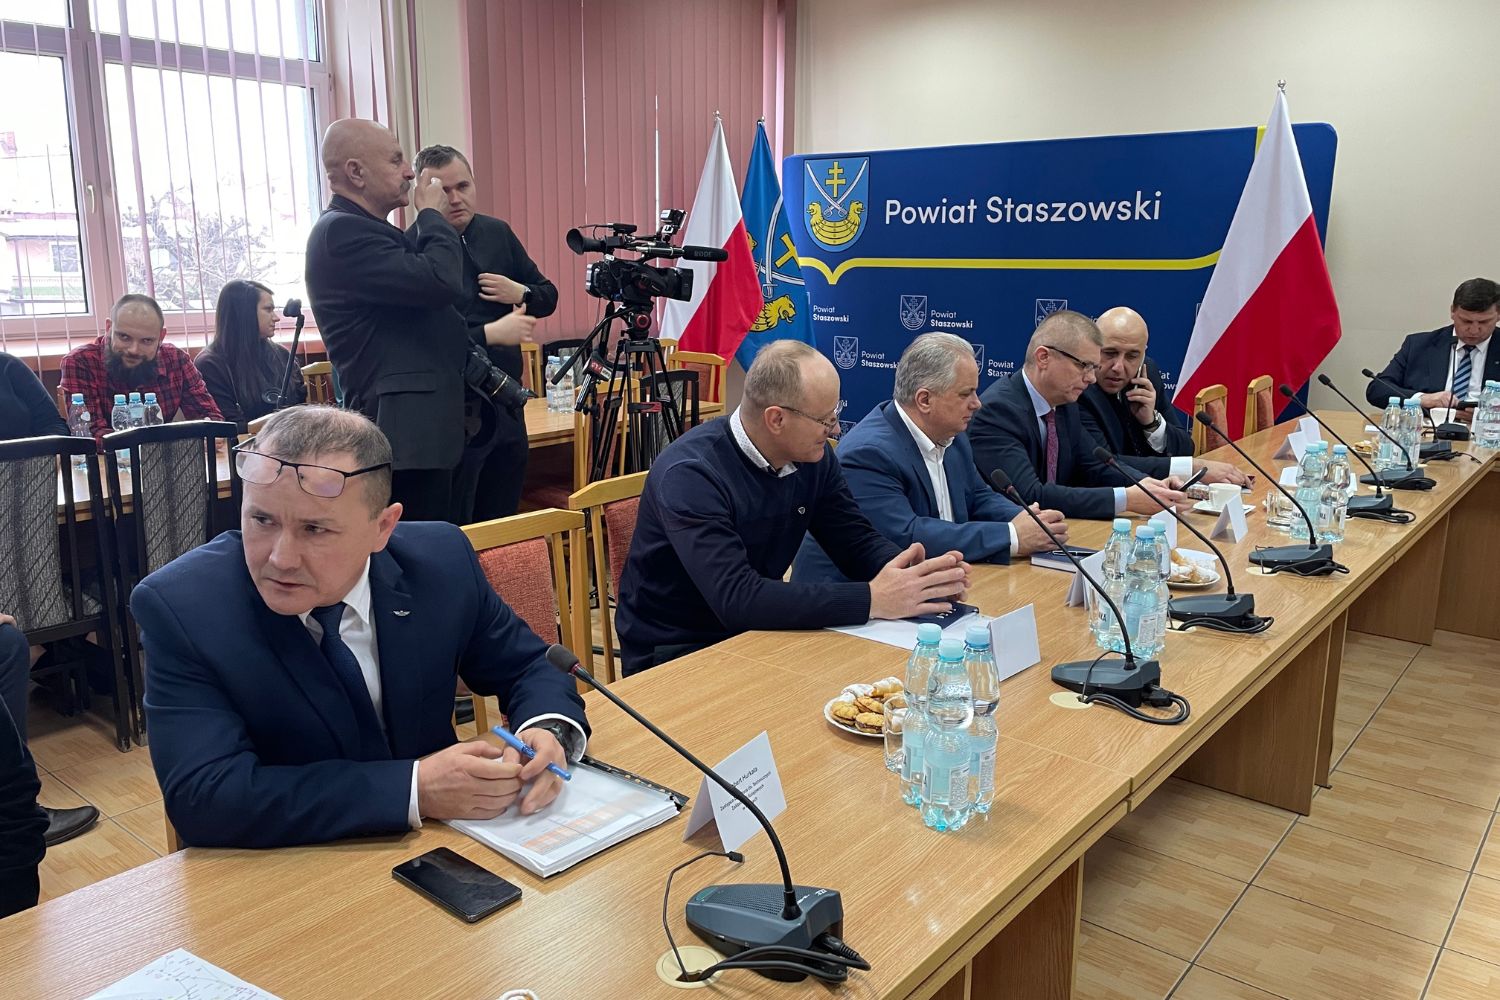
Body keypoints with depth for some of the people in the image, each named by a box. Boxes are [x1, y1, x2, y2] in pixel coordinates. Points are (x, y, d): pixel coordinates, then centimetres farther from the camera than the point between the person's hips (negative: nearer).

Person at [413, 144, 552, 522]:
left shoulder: (498, 232, 8)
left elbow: (548, 296, 16)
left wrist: (520, 293, -5)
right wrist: (490, 334, -22)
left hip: (508, 405, 6)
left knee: (504, 524, 16)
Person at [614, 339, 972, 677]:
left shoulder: (813, 457, -3)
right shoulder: (691, 474, -25)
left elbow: (858, 543, 1)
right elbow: (737, 599, -33)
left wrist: (918, 575, -20)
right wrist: (872, 600, -34)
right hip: (673, 655, -6)